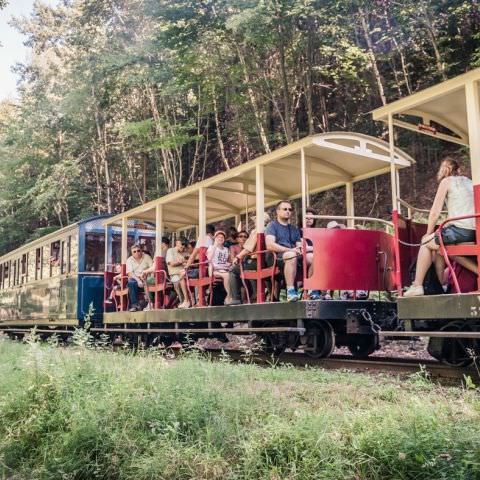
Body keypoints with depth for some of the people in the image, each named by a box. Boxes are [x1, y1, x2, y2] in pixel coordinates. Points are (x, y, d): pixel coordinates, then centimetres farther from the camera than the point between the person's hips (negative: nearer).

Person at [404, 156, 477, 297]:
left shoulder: (446, 181, 4)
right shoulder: (469, 181, 23)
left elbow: (435, 212, 0)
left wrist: (428, 234, 13)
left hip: (460, 229, -6)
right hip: (475, 230, 7)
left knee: (426, 243, 10)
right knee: (439, 245, 23)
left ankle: (417, 286, 5)